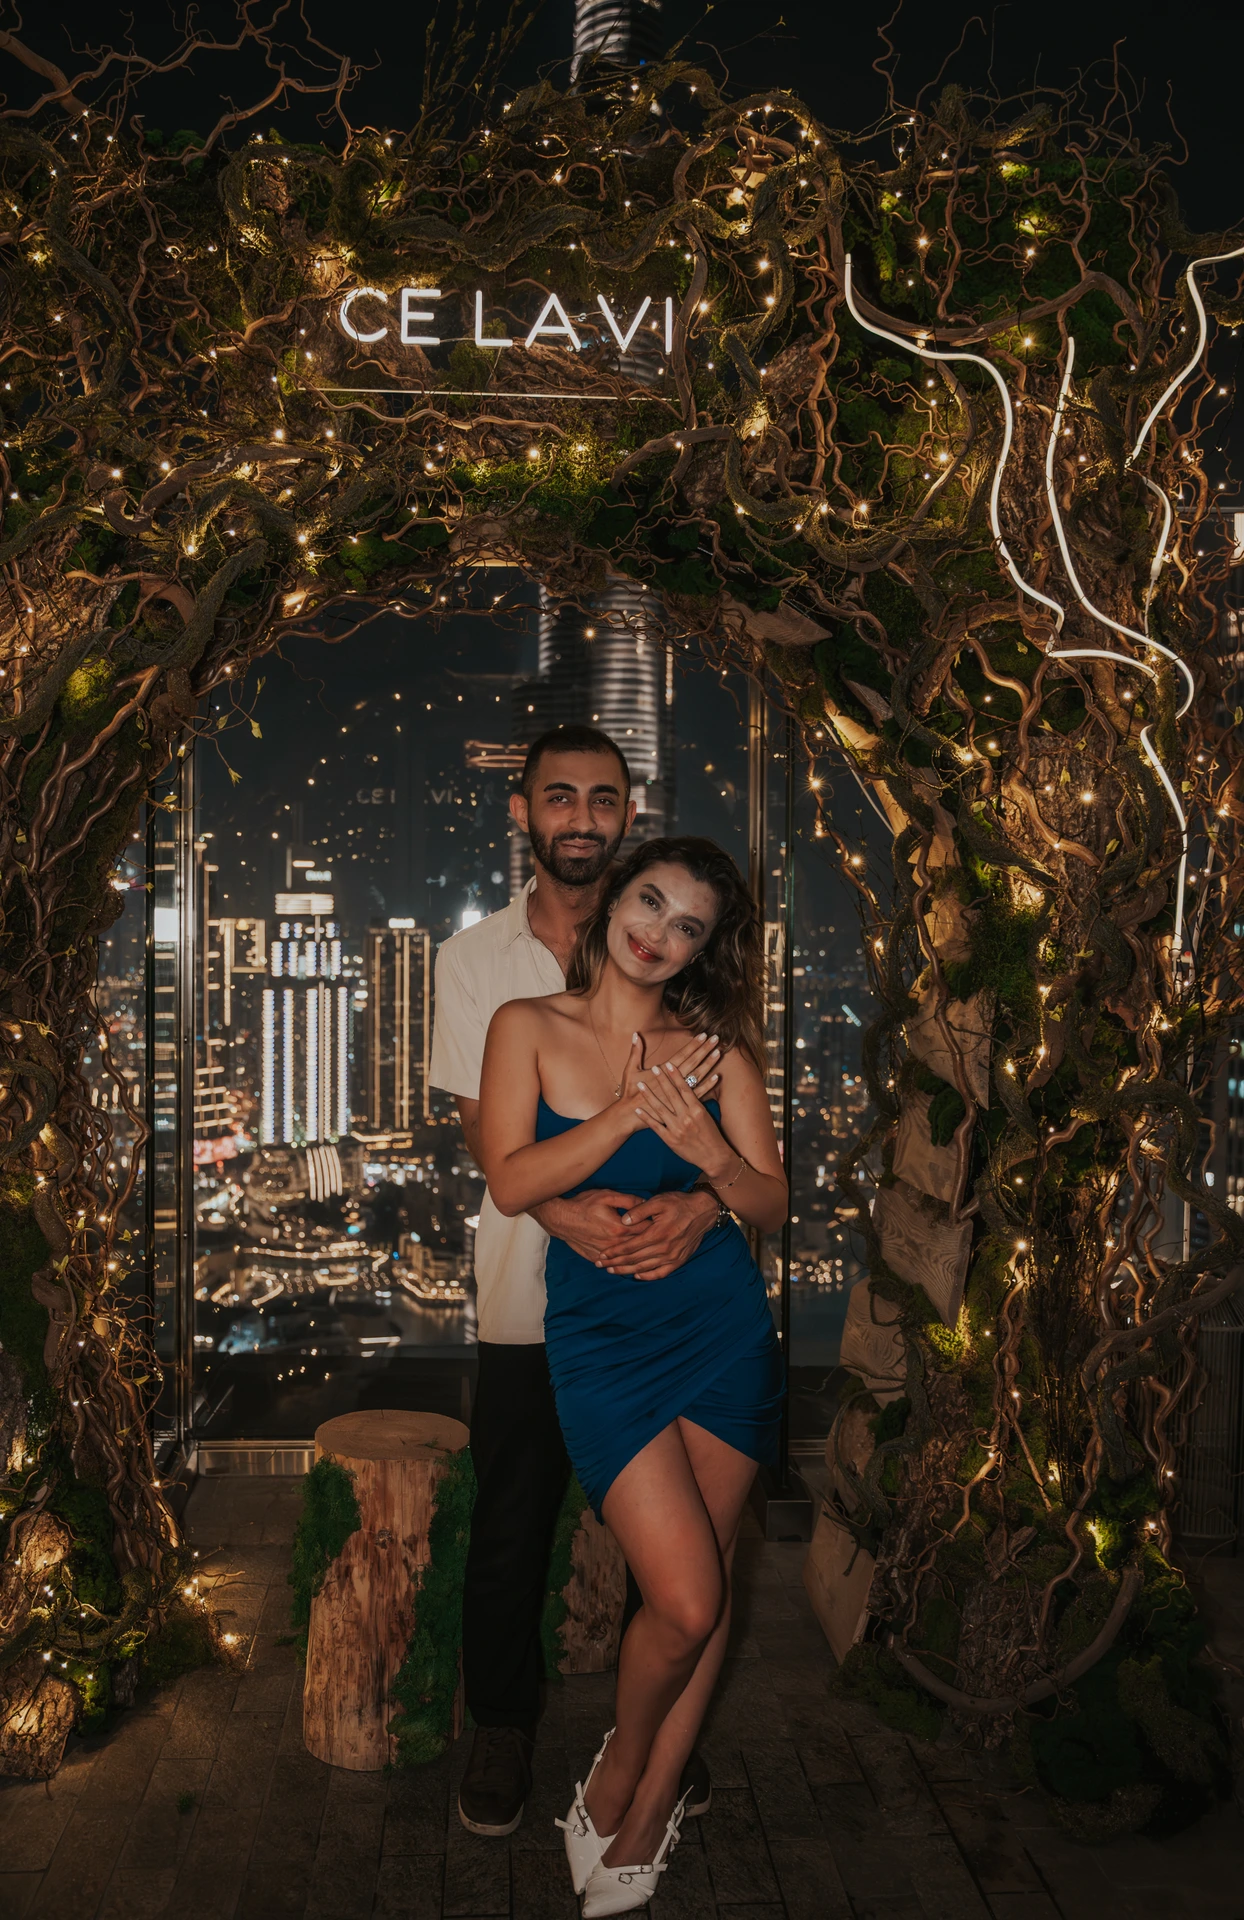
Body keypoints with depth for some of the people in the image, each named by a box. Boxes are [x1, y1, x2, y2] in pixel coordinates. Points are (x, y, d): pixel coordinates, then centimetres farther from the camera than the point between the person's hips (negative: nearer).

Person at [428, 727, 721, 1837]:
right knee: (513, 1524, 8)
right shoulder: (475, 959, 4)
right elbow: (486, 1125, -3)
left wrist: (704, 1200, -21)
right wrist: (562, 1208, -22)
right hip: (531, 1295, 0)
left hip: (662, 1287, 1)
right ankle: (504, 1728, 31)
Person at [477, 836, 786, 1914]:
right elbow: (511, 1183, -11)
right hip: (600, 1331, -2)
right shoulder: (529, 1028, 0)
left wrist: (710, 1150, -19)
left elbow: (774, 1206, 1)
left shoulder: (715, 1051, 3)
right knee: (685, 1599, -10)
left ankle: (641, 1822, 28)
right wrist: (633, 1110, -19)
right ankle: (622, 1766, 22)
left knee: (706, 1590, 7)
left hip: (725, 1328, 3)